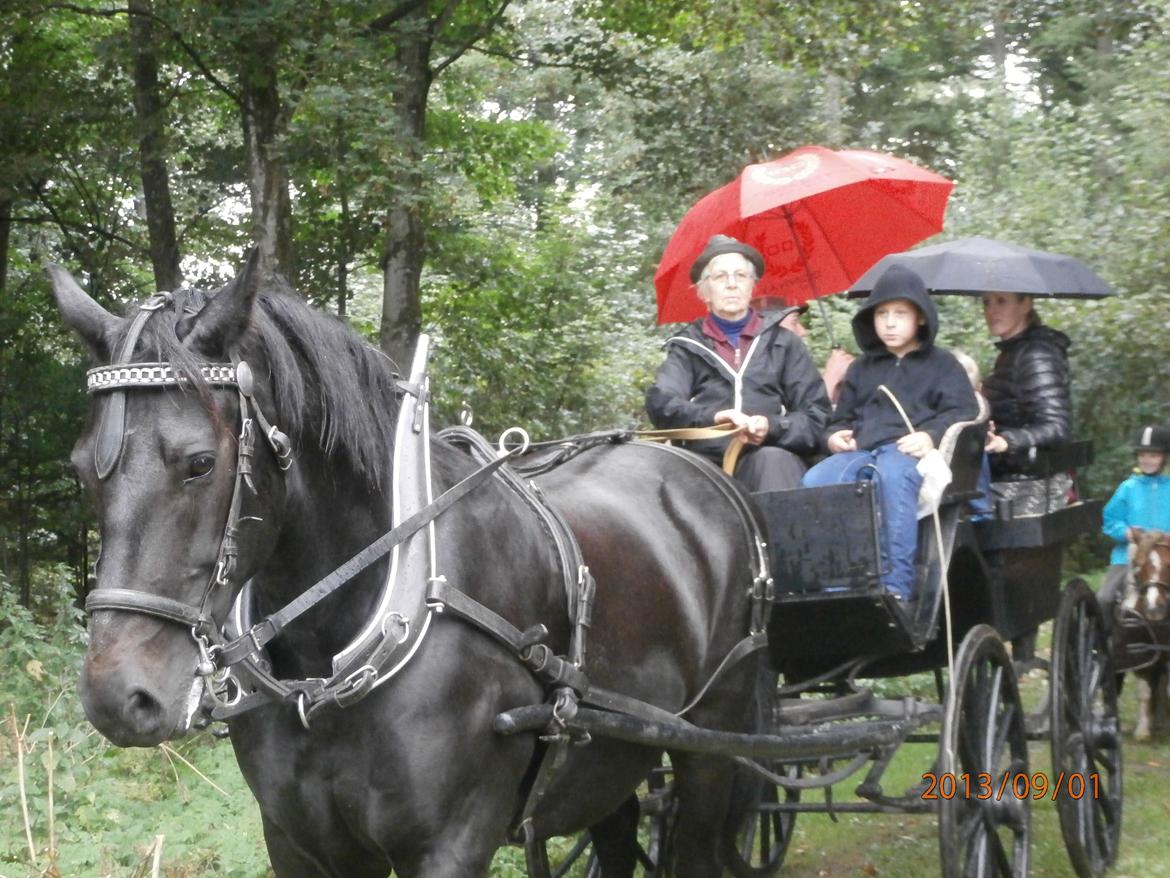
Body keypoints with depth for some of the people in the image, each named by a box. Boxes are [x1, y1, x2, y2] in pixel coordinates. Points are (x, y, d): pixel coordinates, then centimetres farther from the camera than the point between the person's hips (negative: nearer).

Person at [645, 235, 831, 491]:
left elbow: (816, 416, 11)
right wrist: (712, 417, -21)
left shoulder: (782, 343, 20)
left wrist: (771, 427, -11)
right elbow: (660, 403, -1)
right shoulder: (688, 347, 19)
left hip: (773, 462, 0)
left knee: (772, 459, -34)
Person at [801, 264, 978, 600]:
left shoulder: (941, 364, 18)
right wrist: (835, 435, 9)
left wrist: (932, 436, -14)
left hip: (909, 450, -4)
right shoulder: (862, 368, 31)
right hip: (860, 450, 4)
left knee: (892, 475, -41)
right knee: (814, 481, -29)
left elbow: (963, 412, 6)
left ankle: (896, 586, -46)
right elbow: (843, 416, 33)